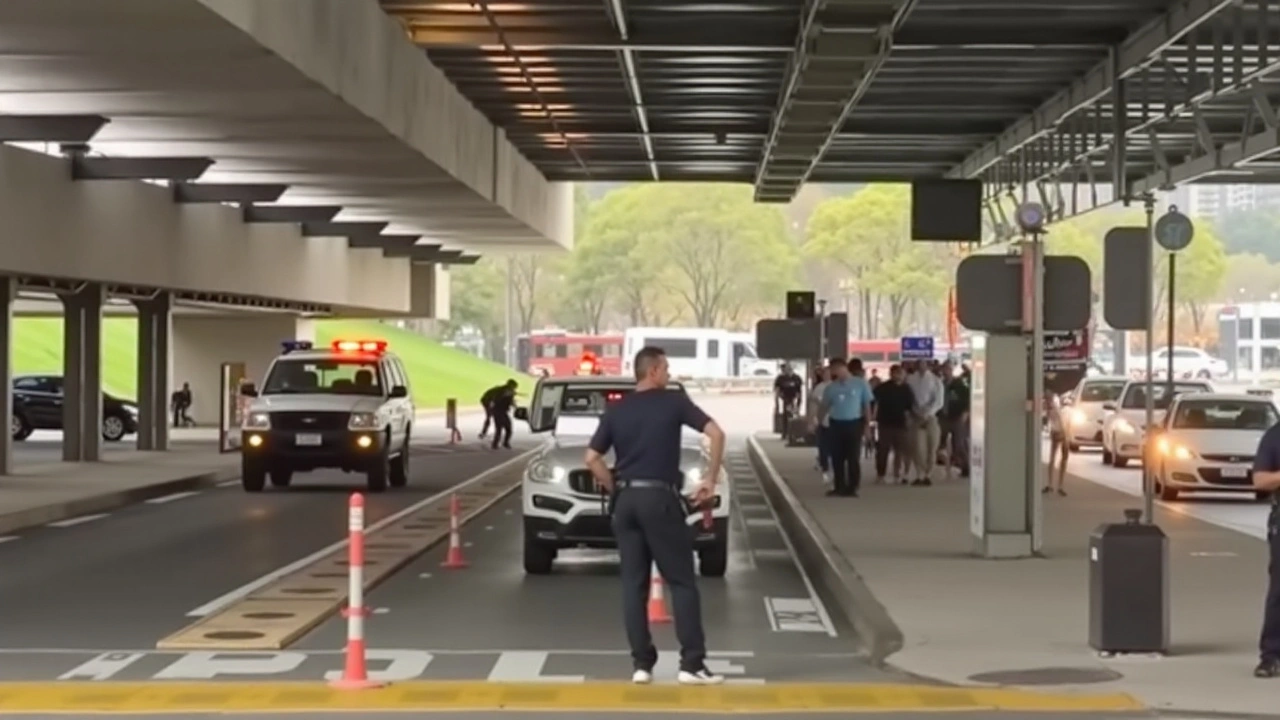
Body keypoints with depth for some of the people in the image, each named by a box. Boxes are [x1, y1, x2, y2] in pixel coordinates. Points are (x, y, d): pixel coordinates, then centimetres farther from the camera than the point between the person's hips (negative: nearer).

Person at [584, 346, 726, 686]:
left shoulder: (616, 410, 10)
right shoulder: (674, 401, -1)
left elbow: (592, 458, 7)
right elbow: (716, 433, -9)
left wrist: (615, 489, 13)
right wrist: (710, 480, -2)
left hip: (626, 500, 5)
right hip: (660, 498, -4)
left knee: (633, 584, 8)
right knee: (682, 582, 0)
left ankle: (641, 664, 7)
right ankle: (692, 663, -4)